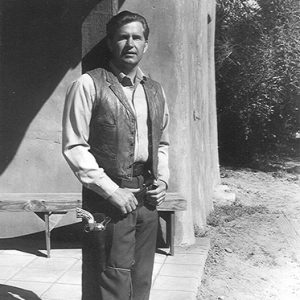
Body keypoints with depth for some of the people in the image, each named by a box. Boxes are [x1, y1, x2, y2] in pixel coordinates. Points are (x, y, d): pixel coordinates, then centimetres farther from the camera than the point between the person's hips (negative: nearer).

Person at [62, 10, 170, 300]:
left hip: (148, 199, 6)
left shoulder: (155, 91, 14)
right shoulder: (89, 85, -5)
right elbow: (74, 146, -10)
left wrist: (162, 179, 5)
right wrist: (111, 190, -15)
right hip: (108, 200, -5)